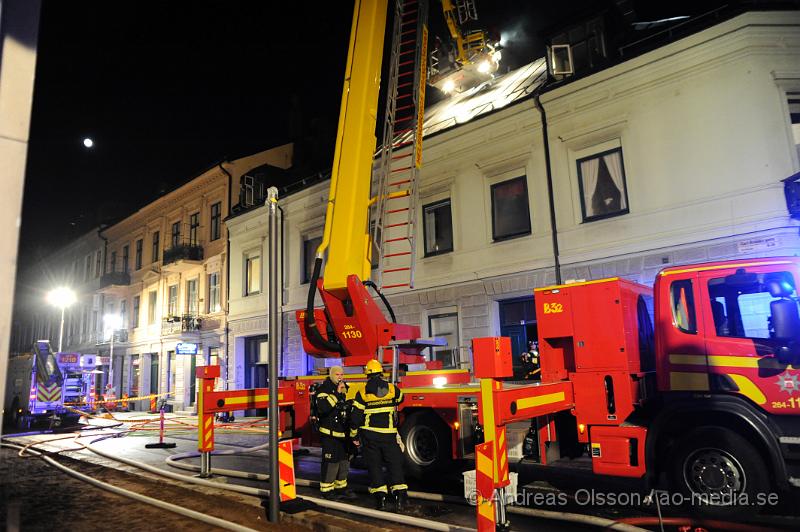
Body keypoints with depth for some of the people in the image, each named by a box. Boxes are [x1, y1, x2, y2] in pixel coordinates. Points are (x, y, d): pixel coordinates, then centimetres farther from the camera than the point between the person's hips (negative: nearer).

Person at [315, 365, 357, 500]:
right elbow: (323, 407, -30)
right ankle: (327, 490, 7)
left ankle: (341, 488, 27)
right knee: (331, 461, -5)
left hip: (344, 433, 8)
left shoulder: (345, 388, 12)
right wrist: (337, 393, -29)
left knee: (344, 461, 14)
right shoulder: (324, 389, -12)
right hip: (330, 433, -8)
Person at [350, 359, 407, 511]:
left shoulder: (362, 393, -5)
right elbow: (400, 398, 22)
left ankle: (380, 498, 9)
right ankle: (400, 496, -2)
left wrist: (353, 433, 7)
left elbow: (356, 416, -5)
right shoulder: (392, 389, -2)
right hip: (389, 434, 0)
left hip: (369, 435, 0)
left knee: (374, 465, 9)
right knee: (395, 464, 7)